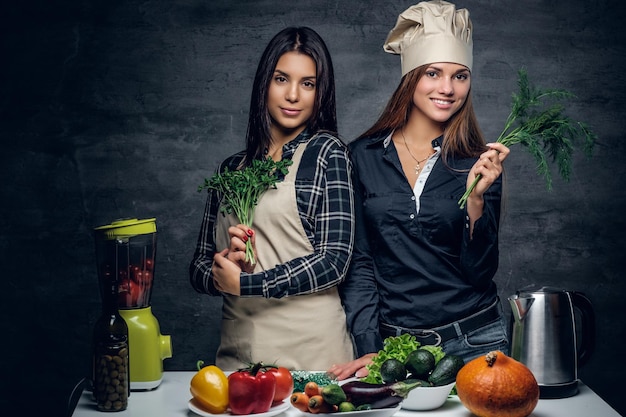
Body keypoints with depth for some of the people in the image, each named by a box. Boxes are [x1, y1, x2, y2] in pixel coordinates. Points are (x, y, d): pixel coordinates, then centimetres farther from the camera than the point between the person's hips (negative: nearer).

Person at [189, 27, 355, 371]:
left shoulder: (327, 152, -2)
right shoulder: (232, 168, 11)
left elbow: (334, 260, -10)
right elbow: (199, 266, 11)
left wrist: (244, 283, -11)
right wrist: (225, 268, -10)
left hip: (310, 351, -4)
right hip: (237, 349, 4)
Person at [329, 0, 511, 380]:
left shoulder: (479, 163, 0)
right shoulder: (363, 156, -1)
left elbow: (479, 272, -4)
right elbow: (358, 261, -1)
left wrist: (476, 197, -18)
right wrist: (369, 348, -9)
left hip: (472, 341, 0)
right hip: (393, 344, 0)